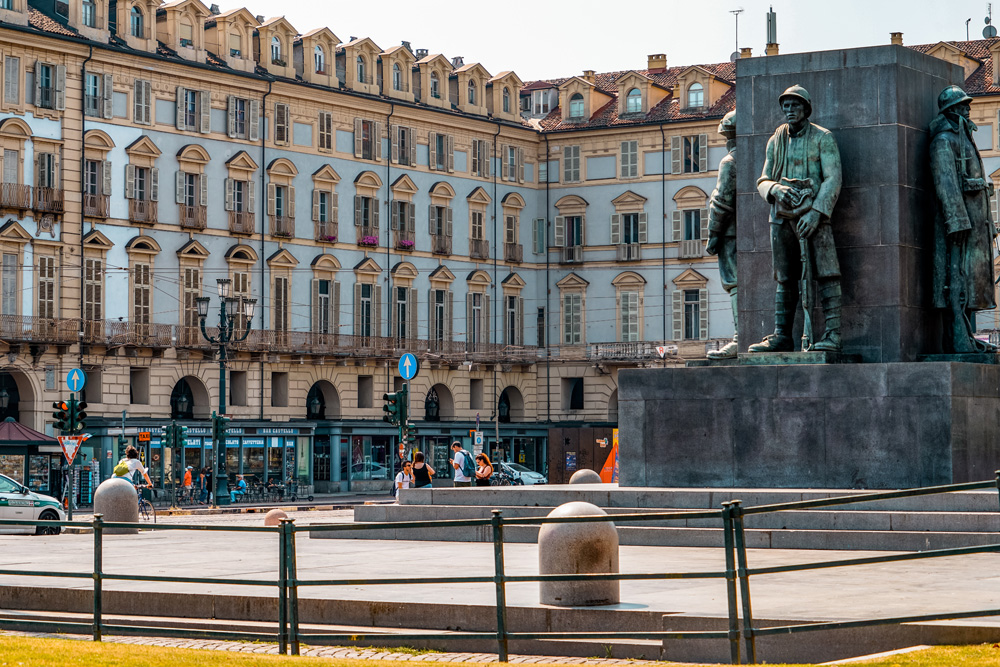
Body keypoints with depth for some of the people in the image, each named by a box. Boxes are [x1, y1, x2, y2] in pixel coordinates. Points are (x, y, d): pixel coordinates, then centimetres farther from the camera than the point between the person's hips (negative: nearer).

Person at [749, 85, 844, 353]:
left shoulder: (823, 138, 1)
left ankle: (832, 334, -12)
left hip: (813, 215, -5)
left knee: (825, 273, -10)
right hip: (781, 217, 5)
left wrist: (816, 212, -18)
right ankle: (781, 336, 10)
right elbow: (762, 182, 13)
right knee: (785, 279, 7)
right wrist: (775, 189, -12)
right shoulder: (775, 141, 15)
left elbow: (833, 178, -7)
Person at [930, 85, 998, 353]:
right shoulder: (944, 140, -6)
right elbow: (946, 183, -16)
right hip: (959, 219, -10)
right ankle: (961, 341, -18)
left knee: (974, 278, 8)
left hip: (975, 220, 10)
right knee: (960, 279, -14)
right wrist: (957, 220, -24)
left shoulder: (965, 139, 25)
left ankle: (967, 338, 9)